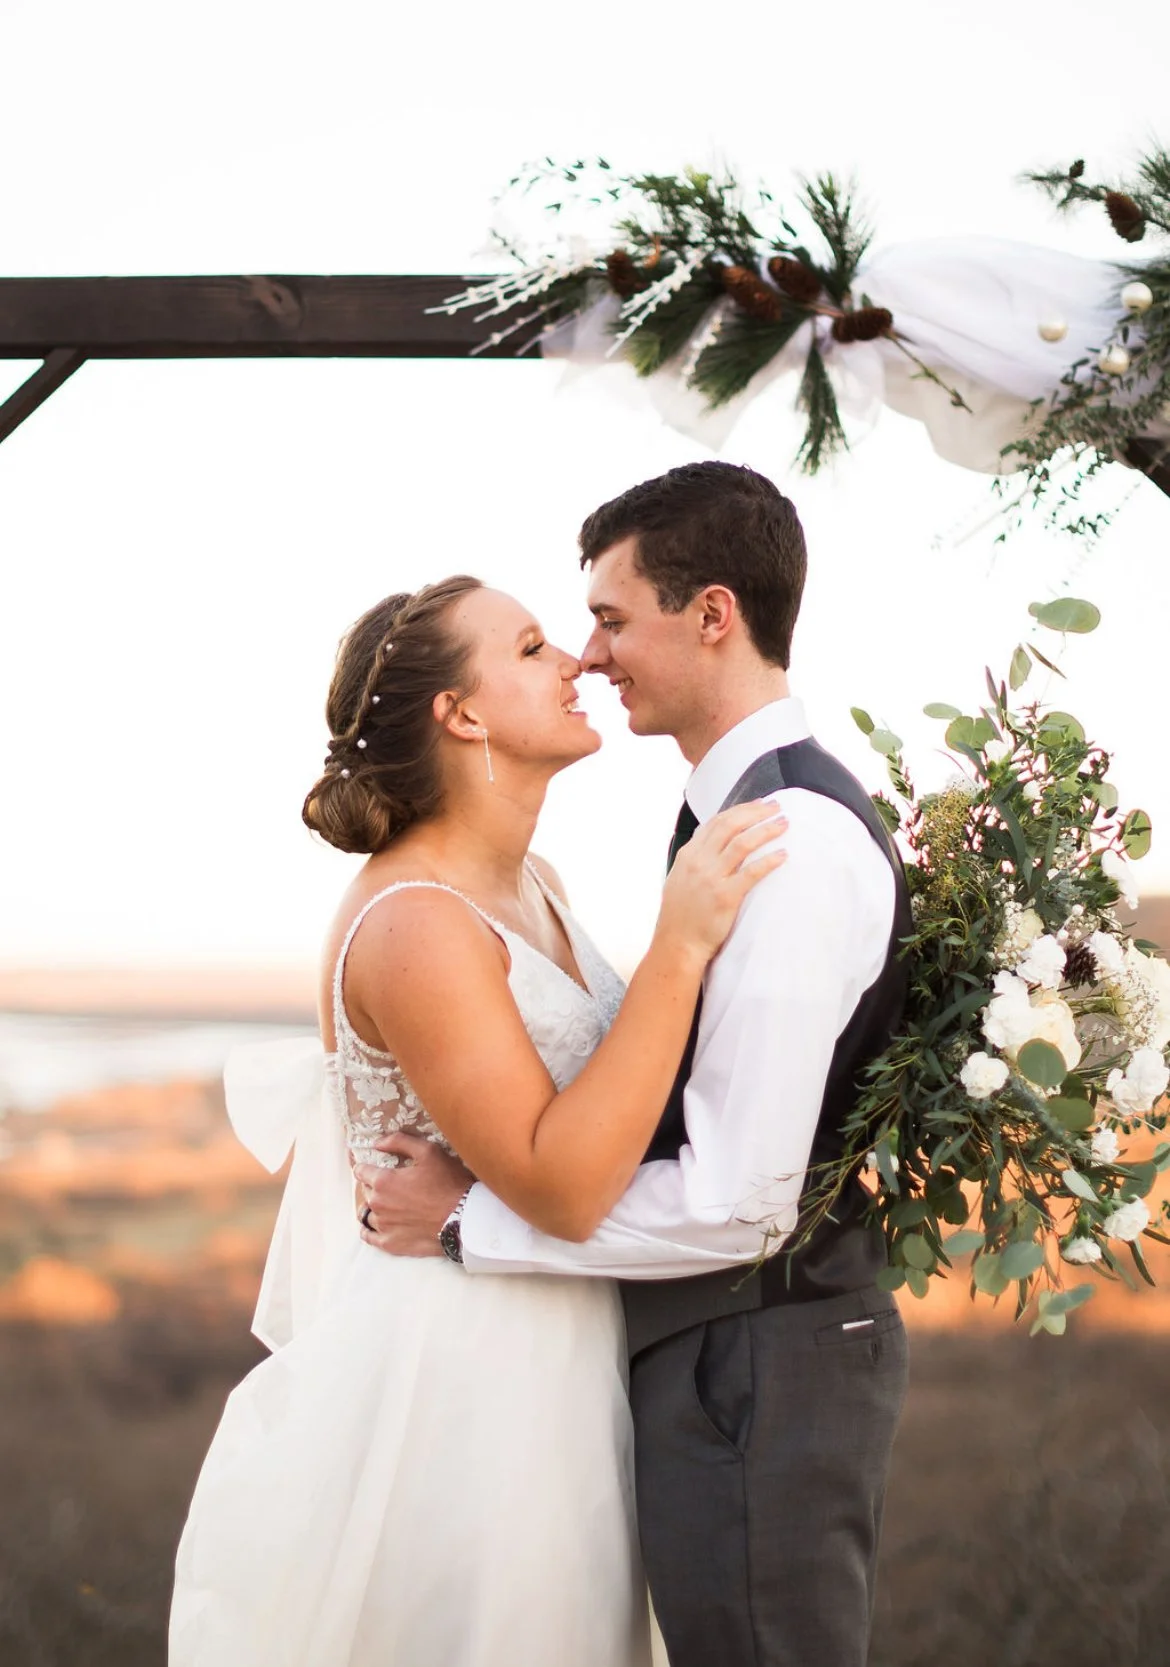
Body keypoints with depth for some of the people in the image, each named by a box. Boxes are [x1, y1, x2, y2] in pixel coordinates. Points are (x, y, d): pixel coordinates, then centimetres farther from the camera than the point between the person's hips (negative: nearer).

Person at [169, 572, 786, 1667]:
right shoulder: (414, 923, -21)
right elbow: (561, 1187, -26)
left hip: (548, 1371, 9)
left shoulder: (534, 887, 7)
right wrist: (684, 941, -28)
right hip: (449, 1384, -9)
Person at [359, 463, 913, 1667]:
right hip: (717, 1351, 10)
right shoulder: (740, 811, 10)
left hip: (753, 1371, -10)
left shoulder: (794, 839, -21)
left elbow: (737, 1203, -24)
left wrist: (465, 1219, -14)